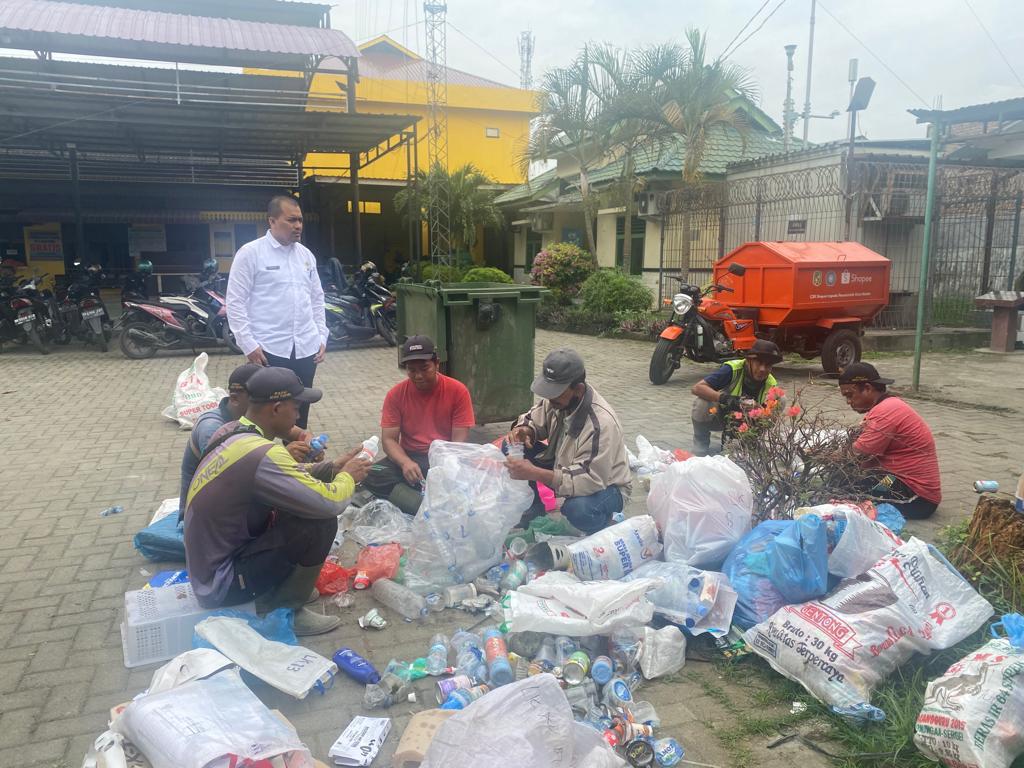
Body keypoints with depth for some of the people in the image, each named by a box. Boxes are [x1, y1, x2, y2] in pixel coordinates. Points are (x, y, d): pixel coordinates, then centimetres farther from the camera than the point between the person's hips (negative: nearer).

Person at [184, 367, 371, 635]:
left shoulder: (231, 432, 0)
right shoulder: (260, 454, -29)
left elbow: (288, 475, 16)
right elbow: (330, 503, -25)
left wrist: (332, 467, 6)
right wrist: (348, 476, -4)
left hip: (209, 562, 9)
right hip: (220, 585, -9)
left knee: (304, 505, 8)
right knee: (321, 523, -19)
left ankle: (279, 588, 13)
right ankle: (283, 610, 0)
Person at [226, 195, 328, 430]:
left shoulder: (306, 254, 12)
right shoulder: (250, 253, -5)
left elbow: (317, 299, 17)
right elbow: (235, 302, -7)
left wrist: (322, 337, 9)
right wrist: (249, 345, -13)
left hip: (306, 349, 5)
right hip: (268, 350, -5)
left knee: (300, 412, 12)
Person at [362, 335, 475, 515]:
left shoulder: (457, 391, -8)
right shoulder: (395, 395, -2)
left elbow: (460, 440, -9)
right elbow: (389, 439, -5)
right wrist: (405, 462, -27)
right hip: (409, 458, 2)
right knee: (371, 476, -27)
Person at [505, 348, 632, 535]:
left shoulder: (601, 423, -35)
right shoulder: (559, 398, -12)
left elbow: (589, 481, -37)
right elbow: (534, 419, 6)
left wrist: (533, 473, -42)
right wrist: (523, 431, -20)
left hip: (603, 485, -7)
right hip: (563, 468, 7)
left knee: (578, 509, -40)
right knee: (512, 448, -9)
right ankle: (532, 509, 9)